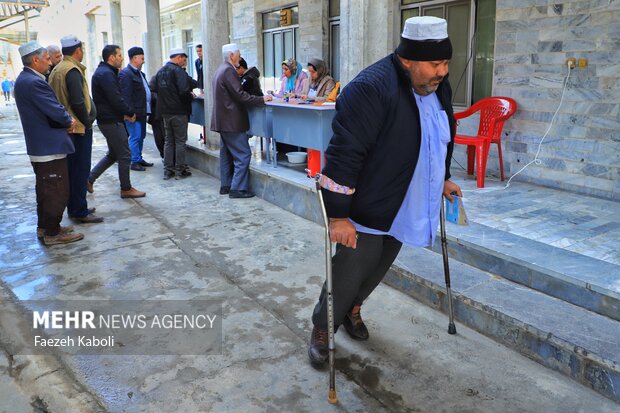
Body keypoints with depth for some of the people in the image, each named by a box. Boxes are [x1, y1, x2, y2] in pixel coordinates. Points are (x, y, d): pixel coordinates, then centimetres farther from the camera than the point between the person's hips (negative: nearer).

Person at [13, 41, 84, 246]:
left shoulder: (23, 79, 11)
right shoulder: (34, 82, -22)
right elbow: (57, 113, -24)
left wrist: (65, 120, 1)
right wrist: (69, 121, -4)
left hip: (37, 146, 11)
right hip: (50, 146, -11)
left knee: (44, 189, 20)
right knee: (57, 191, -1)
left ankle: (44, 226, 31)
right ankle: (52, 233, 7)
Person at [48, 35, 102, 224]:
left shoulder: (57, 70, 15)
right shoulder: (72, 70, -16)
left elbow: (57, 99, 18)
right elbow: (78, 102, -23)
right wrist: (87, 121, -11)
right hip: (79, 129, -10)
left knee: (72, 170, 15)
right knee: (80, 171, -4)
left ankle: (74, 207, 24)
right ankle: (80, 212, 1)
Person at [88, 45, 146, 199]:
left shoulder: (102, 72, 17)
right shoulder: (106, 74, -17)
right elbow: (116, 99, -22)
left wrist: (124, 112, 7)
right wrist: (130, 113, -9)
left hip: (107, 120, 10)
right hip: (112, 121, -10)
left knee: (113, 154, 19)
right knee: (124, 155, -1)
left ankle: (90, 178, 21)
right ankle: (126, 189, 8)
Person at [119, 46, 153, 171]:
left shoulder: (139, 73, 18)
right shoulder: (126, 73, -13)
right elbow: (125, 95, -19)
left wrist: (147, 110, 19)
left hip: (142, 111, 10)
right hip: (134, 112, -10)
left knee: (141, 136, 16)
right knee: (135, 137, -7)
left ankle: (139, 158, 26)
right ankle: (135, 162, 0)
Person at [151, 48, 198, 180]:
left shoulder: (160, 71, 11)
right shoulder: (178, 71, -14)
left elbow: (153, 88, 12)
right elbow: (184, 91, -24)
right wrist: (190, 96, -6)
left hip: (165, 111, 7)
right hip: (179, 111, -7)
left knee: (168, 140, 14)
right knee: (180, 141, 1)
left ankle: (168, 170, 15)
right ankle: (179, 170, 5)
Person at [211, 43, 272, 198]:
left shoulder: (220, 70, 15)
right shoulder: (229, 71, -16)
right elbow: (240, 95, -22)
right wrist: (262, 99, -16)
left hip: (223, 121, 11)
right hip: (232, 121, -11)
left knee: (226, 154, 15)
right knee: (243, 155, -7)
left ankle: (226, 186, 22)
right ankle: (238, 189, -6)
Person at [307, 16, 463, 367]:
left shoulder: (438, 86, 1)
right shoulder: (371, 89, -26)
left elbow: (443, 138, 19)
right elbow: (344, 153, -27)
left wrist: (442, 179, 25)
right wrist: (338, 214, -27)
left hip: (405, 205, 7)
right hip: (367, 207, -7)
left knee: (380, 267, 19)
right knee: (350, 270, 3)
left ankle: (352, 308, 45)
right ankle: (322, 329, 25)